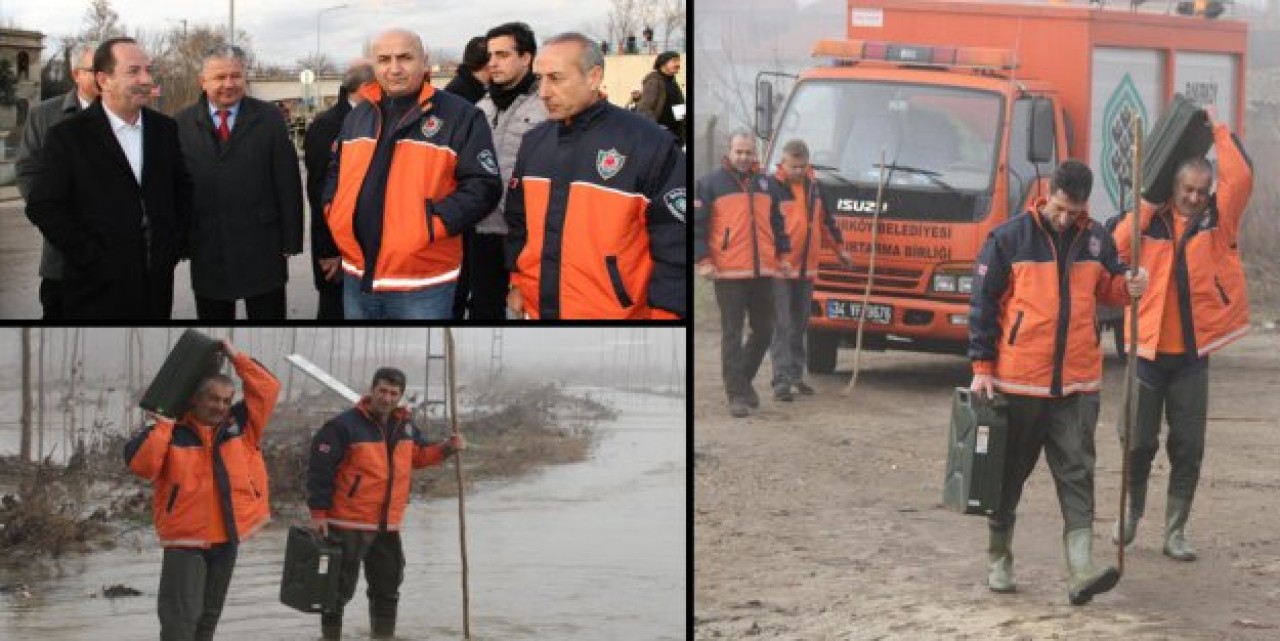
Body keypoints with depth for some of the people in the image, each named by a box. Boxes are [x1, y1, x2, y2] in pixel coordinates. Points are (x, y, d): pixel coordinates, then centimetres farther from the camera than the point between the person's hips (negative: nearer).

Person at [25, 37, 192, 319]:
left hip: (157, 283, 4)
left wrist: (176, 246, 6)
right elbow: (42, 206, -9)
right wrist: (90, 257, -11)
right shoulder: (68, 135, -6)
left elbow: (184, 189, 18)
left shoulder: (165, 129, 8)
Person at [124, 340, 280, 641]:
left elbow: (267, 389, 2)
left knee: (209, 614, 15)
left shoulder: (239, 425, 7)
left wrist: (235, 357, -2)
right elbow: (138, 462, -19)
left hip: (227, 538, 5)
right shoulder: (173, 433, -6)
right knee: (181, 615, -12)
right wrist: (164, 424, -18)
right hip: (185, 541, -5)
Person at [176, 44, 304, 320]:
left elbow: (288, 184, 0)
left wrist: (290, 242, -3)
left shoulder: (269, 118, 1)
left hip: (262, 251, -1)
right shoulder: (183, 124, 3)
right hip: (207, 253, 1)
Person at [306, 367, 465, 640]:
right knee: (340, 587, -2)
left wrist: (446, 448, 4)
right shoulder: (344, 425, -15)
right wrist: (319, 513, -16)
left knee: (388, 586, 16)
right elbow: (320, 469, -15)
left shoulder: (405, 426, 6)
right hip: (348, 524, -7)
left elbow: (419, 454, 23)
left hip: (388, 525, 7)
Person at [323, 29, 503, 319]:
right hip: (357, 278, 6)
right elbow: (336, 172, 27)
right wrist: (335, 212, 9)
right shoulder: (358, 116, 15)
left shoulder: (459, 115, -6)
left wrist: (433, 222, -20)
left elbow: (482, 186, -11)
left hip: (422, 285, -6)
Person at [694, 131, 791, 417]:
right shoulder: (711, 184, 0)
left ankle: (743, 379, 29)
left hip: (763, 272, 5)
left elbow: (777, 223, 23)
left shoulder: (766, 184, 15)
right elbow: (697, 224, -3)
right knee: (732, 334, -3)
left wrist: (783, 256, 17)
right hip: (728, 274, -5)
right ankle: (736, 394, 0)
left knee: (764, 331, 9)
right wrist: (703, 261, -10)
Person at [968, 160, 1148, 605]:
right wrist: (982, 367, -5)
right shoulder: (1010, 238, -6)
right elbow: (983, 304, -2)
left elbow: (1106, 287, 19)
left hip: (1077, 384, 2)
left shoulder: (1096, 240, 5)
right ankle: (998, 560, 26)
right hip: (1019, 382, -2)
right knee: (1010, 472, 10)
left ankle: (1081, 573, -11)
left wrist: (1127, 287, -5)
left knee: (1076, 474, -5)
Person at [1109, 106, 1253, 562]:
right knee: (1140, 442, 5)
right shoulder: (1149, 221, 2)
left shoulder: (1217, 221, 3)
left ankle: (1175, 532, 12)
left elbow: (1240, 178, -11)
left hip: (1193, 353, 1)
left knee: (1188, 447, 3)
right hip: (1148, 349, -1)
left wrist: (1219, 130, -3)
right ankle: (1131, 514, 28)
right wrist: (1146, 203, -13)